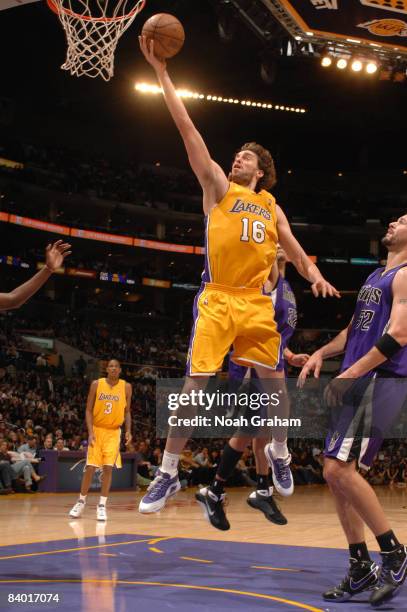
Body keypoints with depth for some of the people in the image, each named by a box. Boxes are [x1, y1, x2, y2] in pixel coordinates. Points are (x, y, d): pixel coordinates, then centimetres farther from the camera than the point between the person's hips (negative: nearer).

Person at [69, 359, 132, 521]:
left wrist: (128, 431, -9)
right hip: (97, 430, 0)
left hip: (113, 432, 0)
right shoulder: (96, 384, -5)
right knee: (90, 468, -1)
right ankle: (81, 502, 15)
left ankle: (102, 505, 0)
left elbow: (127, 411, 6)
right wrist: (90, 432, -14)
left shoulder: (126, 387, -2)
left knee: (108, 468, -8)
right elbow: (89, 410, -4)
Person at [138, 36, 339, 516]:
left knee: (271, 381, 7)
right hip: (217, 299, -3)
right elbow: (187, 129, 3)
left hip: (256, 301, 3)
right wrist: (161, 71, -2)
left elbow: (292, 247, 19)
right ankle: (168, 474, 0)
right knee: (195, 384, -8)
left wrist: (314, 275, -4)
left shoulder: (271, 206, 18)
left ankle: (282, 457, 28)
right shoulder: (219, 188, 8)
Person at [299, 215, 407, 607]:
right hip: (358, 382, 9)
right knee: (336, 474, 6)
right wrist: (321, 353, 9)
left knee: (340, 469, -19)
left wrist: (348, 376, -20)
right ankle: (361, 569, 13)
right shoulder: (376, 276, 22)